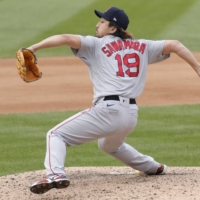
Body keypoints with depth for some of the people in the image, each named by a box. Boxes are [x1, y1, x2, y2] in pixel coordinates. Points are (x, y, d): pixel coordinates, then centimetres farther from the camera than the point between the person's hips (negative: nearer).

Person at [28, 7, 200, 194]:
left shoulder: (96, 45, 6)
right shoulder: (142, 47, 19)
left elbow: (66, 38, -8)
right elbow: (175, 45, 16)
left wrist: (33, 48, -12)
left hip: (107, 110, -7)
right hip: (131, 114, 7)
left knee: (56, 135, -1)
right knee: (110, 145, 40)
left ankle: (55, 174, -28)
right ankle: (153, 167, 47)